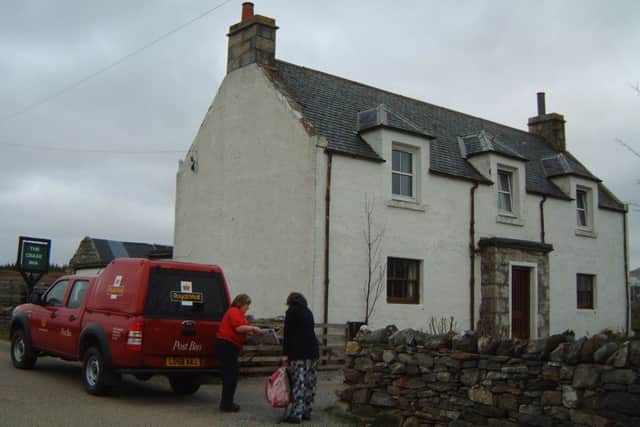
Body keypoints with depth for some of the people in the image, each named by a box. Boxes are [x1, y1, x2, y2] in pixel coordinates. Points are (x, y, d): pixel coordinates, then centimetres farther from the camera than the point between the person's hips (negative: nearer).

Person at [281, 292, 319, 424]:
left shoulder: (291, 312, -1)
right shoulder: (308, 312, 19)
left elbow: (287, 334, -7)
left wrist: (285, 353, -7)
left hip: (298, 353, -7)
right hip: (313, 351, 7)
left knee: (298, 384, -8)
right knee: (310, 383, 9)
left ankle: (296, 414, -10)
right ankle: (307, 412, 15)